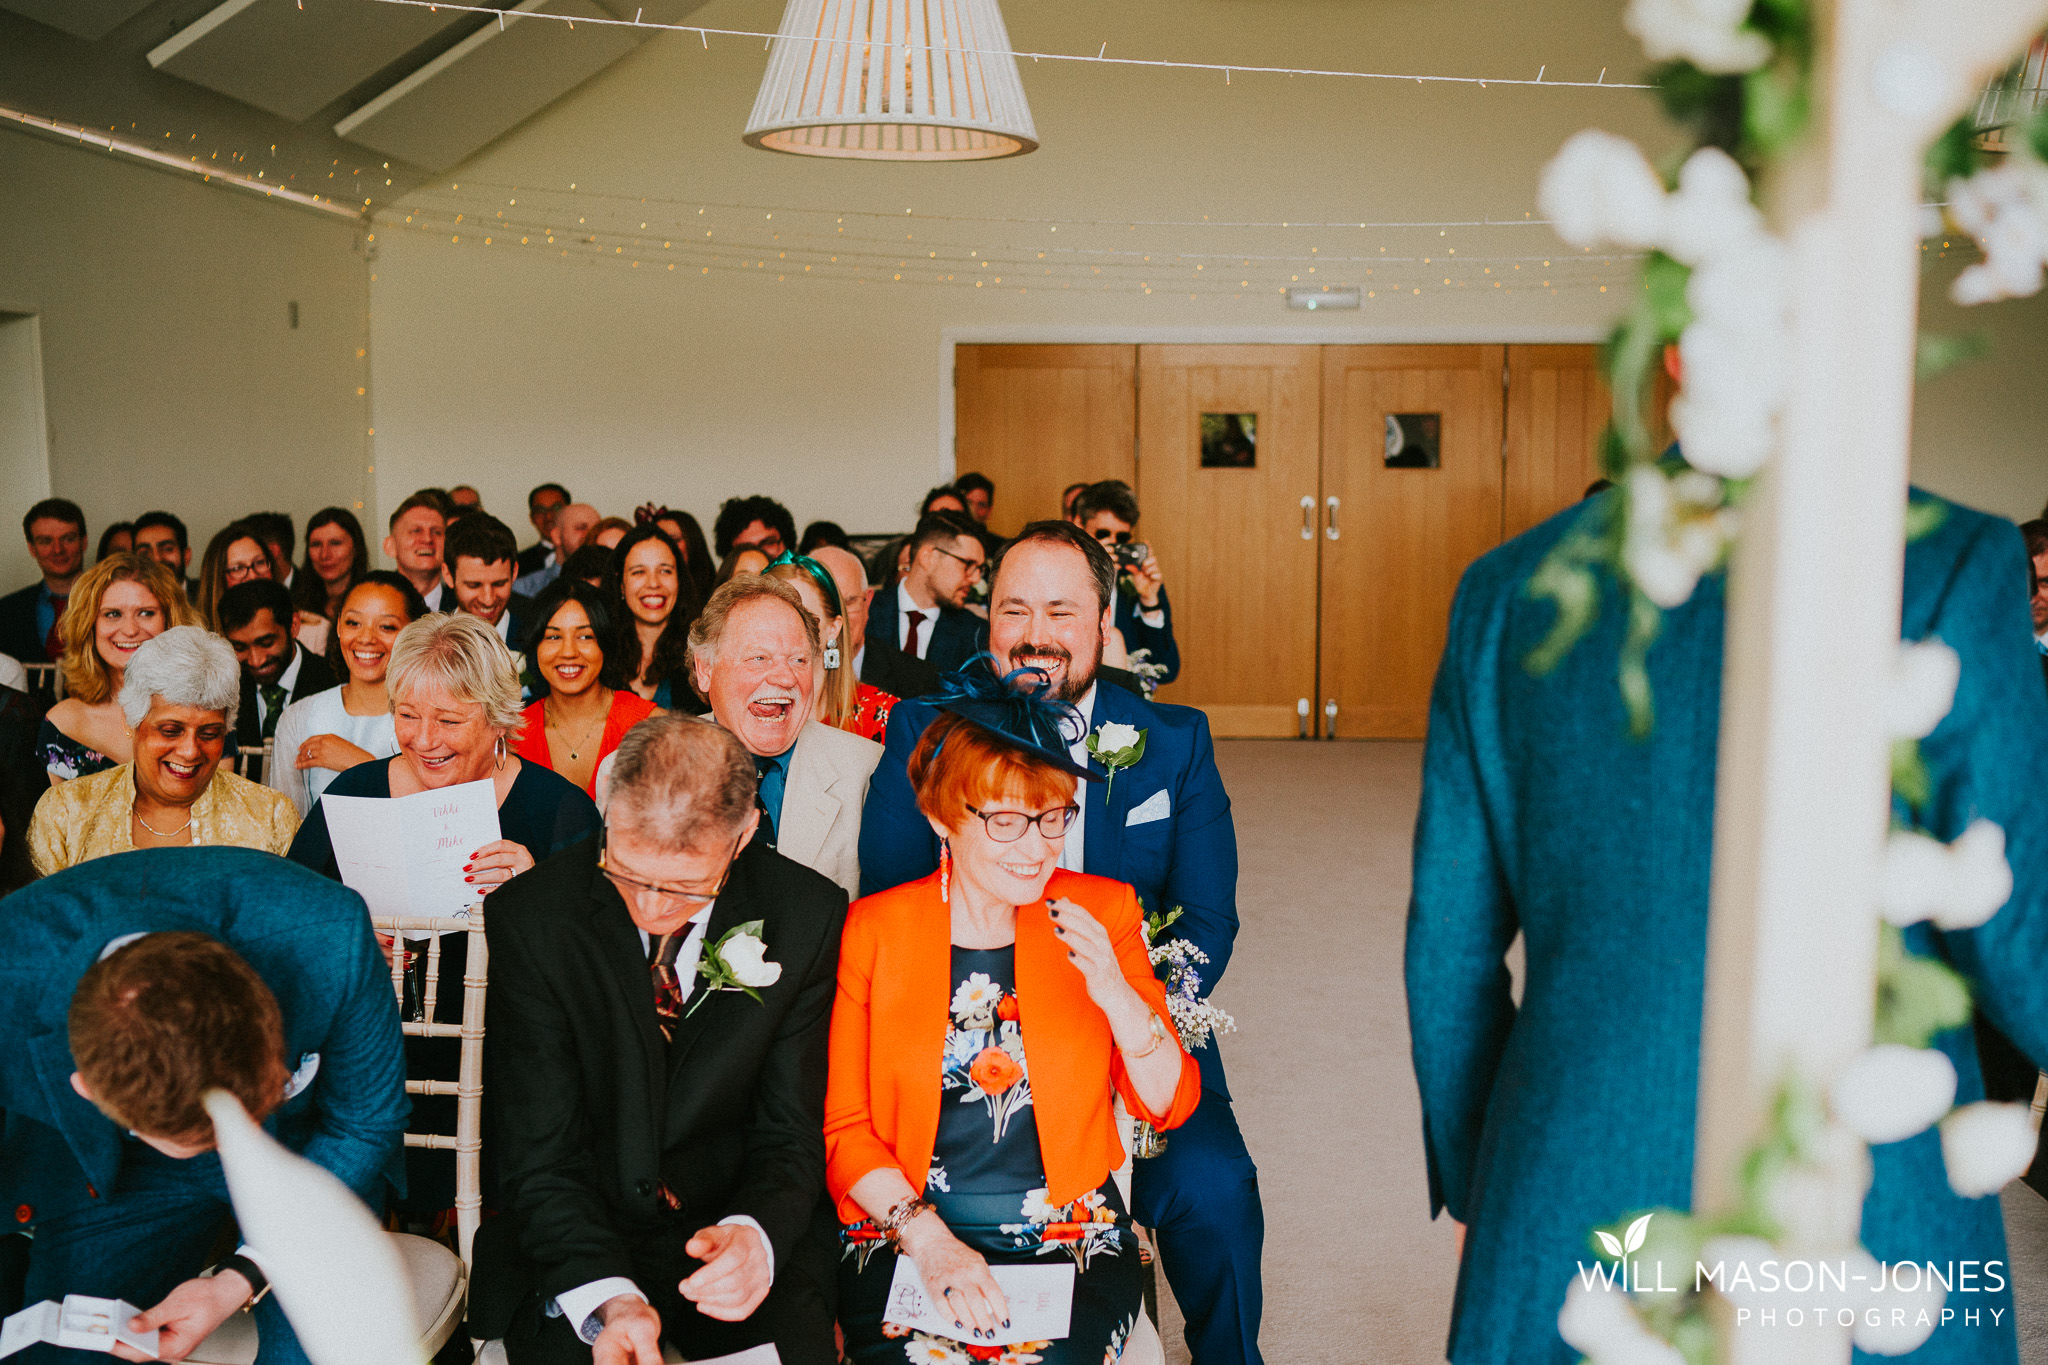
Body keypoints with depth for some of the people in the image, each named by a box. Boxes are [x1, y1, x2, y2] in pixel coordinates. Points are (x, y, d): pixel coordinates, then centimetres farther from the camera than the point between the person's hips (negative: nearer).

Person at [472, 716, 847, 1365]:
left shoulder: (808, 916, -9)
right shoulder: (530, 916, -12)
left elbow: (790, 1136, -3)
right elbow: (541, 1158, -11)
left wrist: (755, 1236, -24)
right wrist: (606, 1299, -26)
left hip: (733, 1222, 1)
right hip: (574, 1244, -1)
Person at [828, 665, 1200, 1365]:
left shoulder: (1102, 911, 5)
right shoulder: (873, 928, 1)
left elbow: (1170, 1104, 4)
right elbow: (841, 1129, 1)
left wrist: (1114, 992, -14)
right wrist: (929, 1239, -13)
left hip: (1073, 1235, 1)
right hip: (903, 1236, 0)